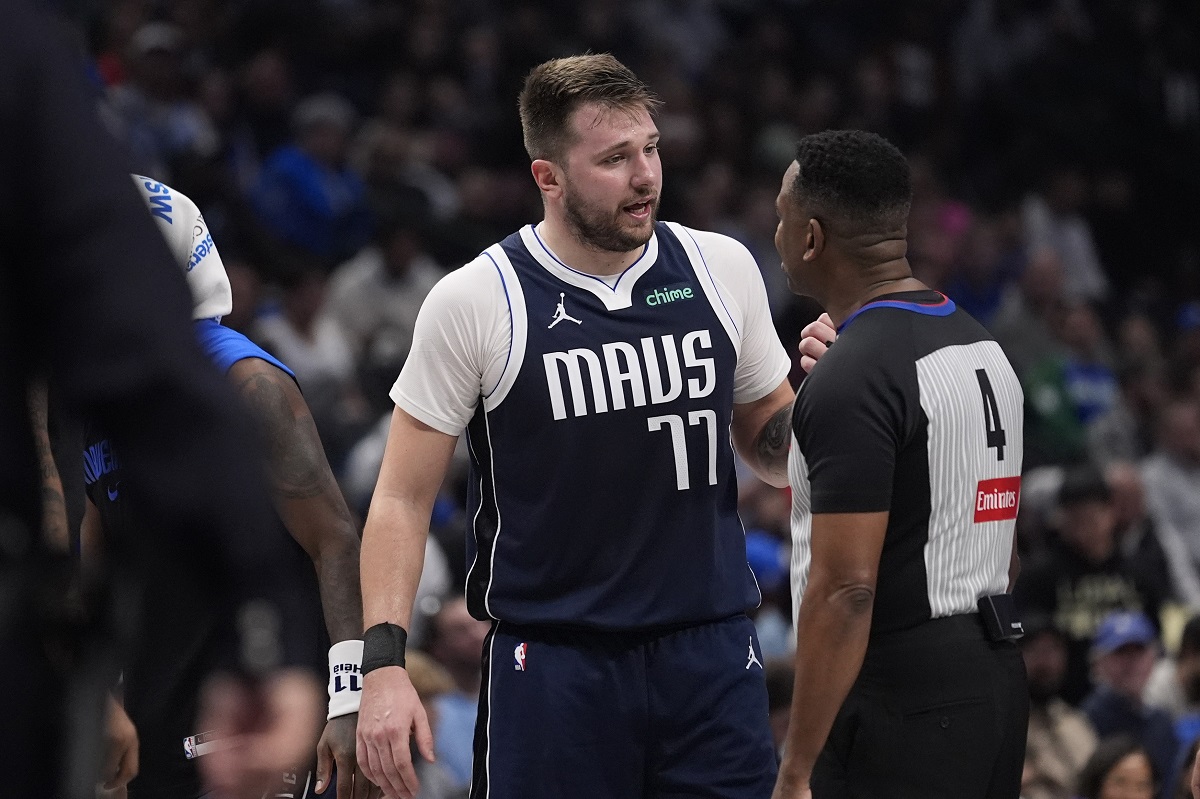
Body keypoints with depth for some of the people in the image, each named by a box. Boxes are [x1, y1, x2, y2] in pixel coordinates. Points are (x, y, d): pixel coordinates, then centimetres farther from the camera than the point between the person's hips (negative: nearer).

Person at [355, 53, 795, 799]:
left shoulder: (722, 269, 3)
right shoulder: (475, 303, -6)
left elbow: (770, 451, 15)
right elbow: (404, 498, -2)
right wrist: (383, 661, -13)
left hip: (711, 654, 3)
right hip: (553, 663, -3)